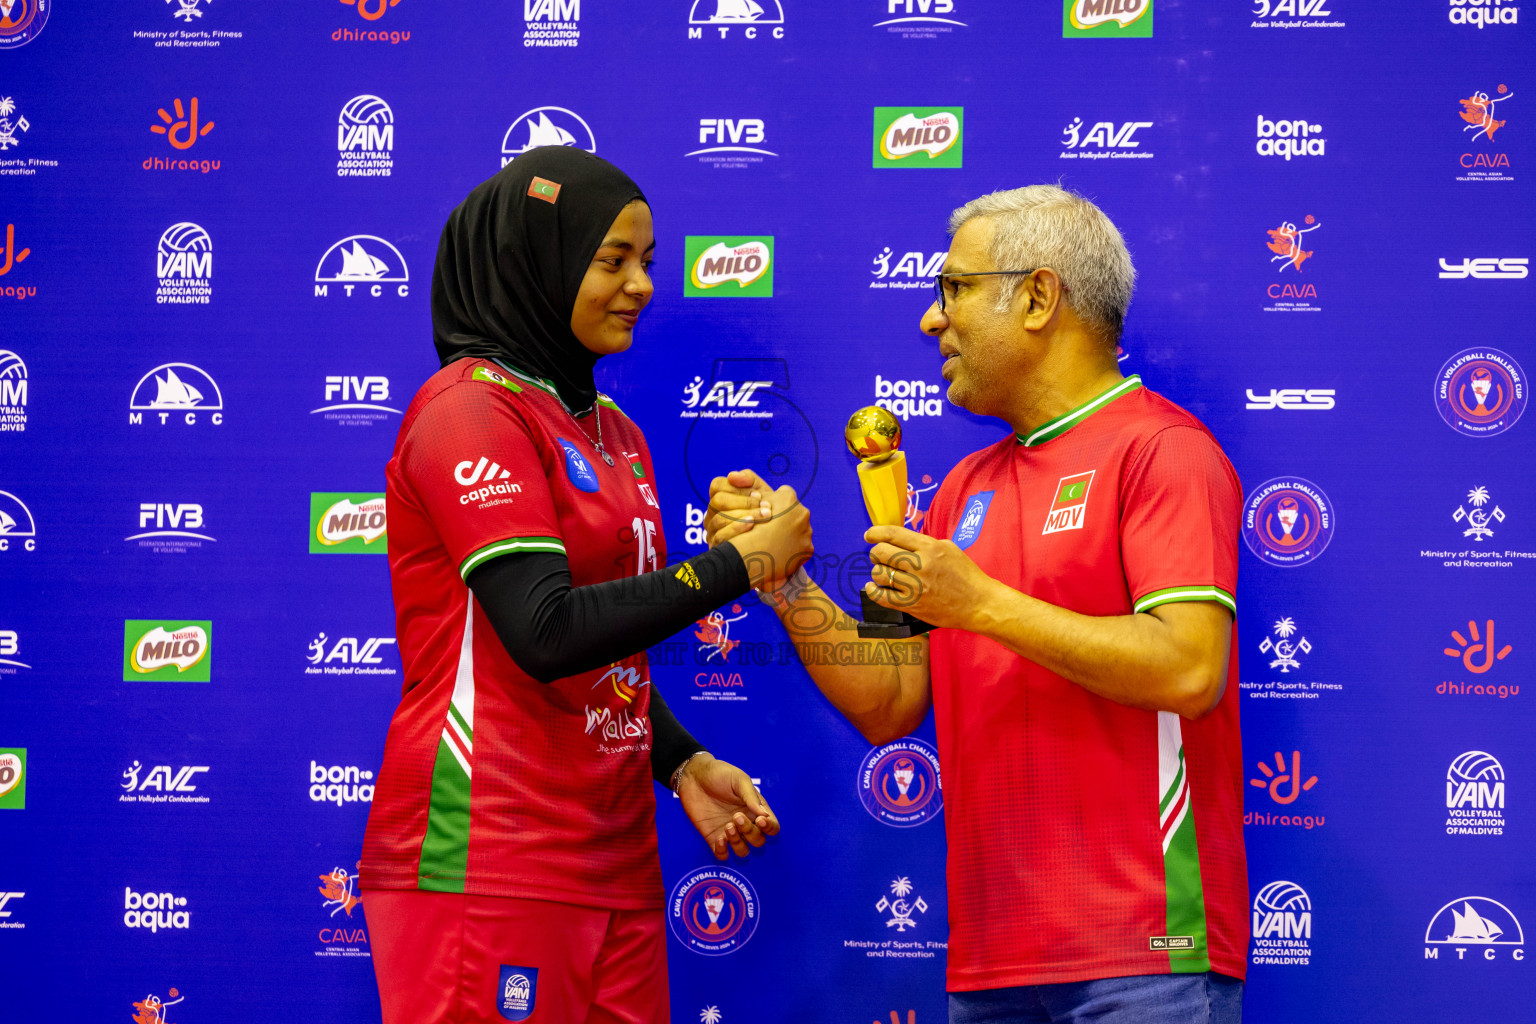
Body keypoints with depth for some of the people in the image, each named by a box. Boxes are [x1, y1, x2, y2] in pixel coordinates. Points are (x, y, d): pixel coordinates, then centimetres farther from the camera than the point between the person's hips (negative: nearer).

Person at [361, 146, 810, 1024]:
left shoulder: (613, 434, 17)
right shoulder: (472, 408, -8)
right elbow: (547, 632, -19)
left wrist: (681, 764, 8)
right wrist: (734, 567, -12)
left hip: (611, 854, 8)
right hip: (491, 859, -8)